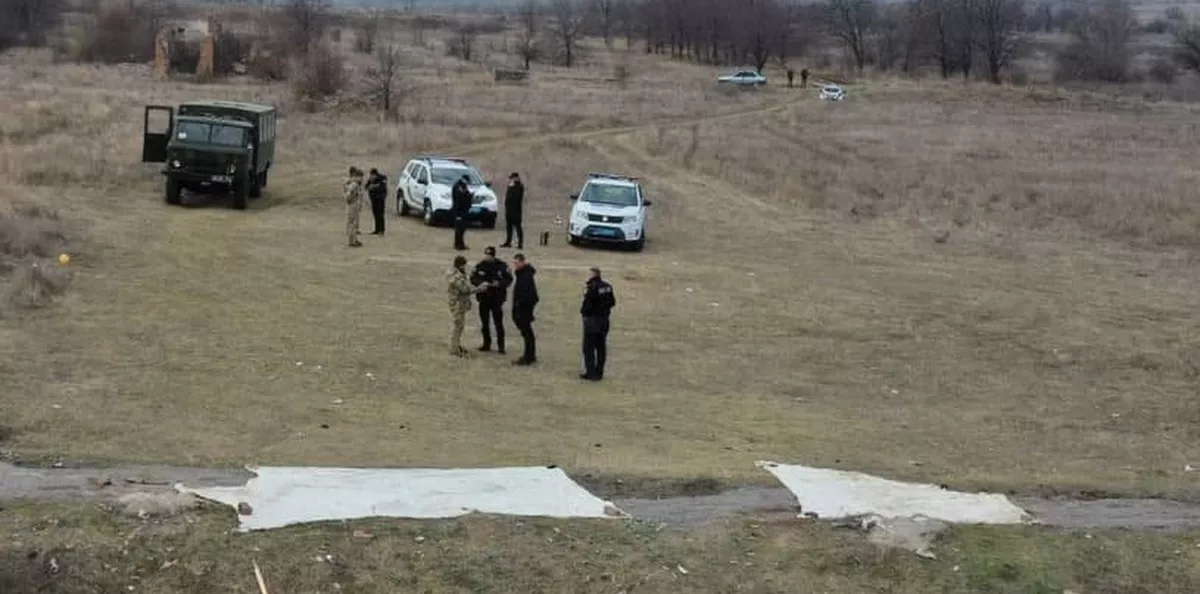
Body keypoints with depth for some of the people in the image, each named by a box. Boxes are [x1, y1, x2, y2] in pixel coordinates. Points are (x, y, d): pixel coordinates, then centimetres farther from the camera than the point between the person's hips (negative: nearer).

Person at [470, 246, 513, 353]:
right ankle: (486, 344, 23)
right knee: (484, 322, 10)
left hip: (497, 297, -3)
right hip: (483, 297, 3)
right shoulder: (480, 266, -1)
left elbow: (509, 279, -4)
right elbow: (473, 278, 1)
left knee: (498, 322, -2)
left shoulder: (501, 266, -7)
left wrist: (499, 283, -22)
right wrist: (481, 283, -18)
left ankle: (501, 345, 8)